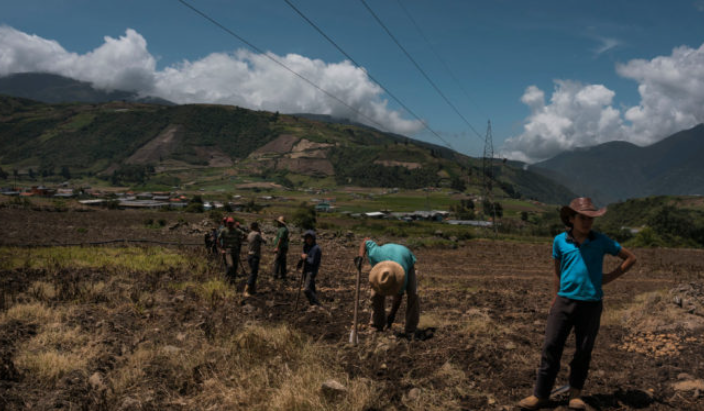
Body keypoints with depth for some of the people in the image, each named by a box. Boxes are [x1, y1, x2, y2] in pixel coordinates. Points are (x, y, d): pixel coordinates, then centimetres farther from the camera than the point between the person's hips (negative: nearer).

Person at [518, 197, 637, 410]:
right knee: (551, 347, -2)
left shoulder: (601, 241, -1)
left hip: (591, 303, 0)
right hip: (565, 301, 0)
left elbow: (630, 258, 10)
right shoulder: (560, 241, 1)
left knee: (583, 351, 7)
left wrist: (610, 277, 2)